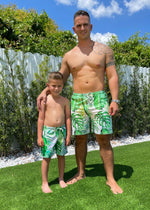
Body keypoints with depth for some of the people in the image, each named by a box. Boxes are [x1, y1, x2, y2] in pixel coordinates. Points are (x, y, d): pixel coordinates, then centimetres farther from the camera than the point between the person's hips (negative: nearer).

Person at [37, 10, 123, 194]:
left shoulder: (104, 49, 6)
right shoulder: (69, 56, 11)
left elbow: (112, 76, 0)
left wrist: (115, 100, -11)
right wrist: (44, 92, -2)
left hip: (99, 98, -2)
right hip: (77, 101, 2)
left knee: (104, 139, -1)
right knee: (80, 139, 9)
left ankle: (110, 179, 14)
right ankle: (80, 173, 27)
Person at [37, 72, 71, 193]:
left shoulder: (65, 101, 2)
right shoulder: (45, 100, -4)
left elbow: (68, 118, 5)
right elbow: (41, 119, -2)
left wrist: (68, 135, 2)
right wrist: (39, 136, -4)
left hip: (61, 131, 2)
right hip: (48, 131, -2)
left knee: (61, 155, 13)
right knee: (46, 157, 4)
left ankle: (61, 179, 32)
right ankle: (45, 183, 21)